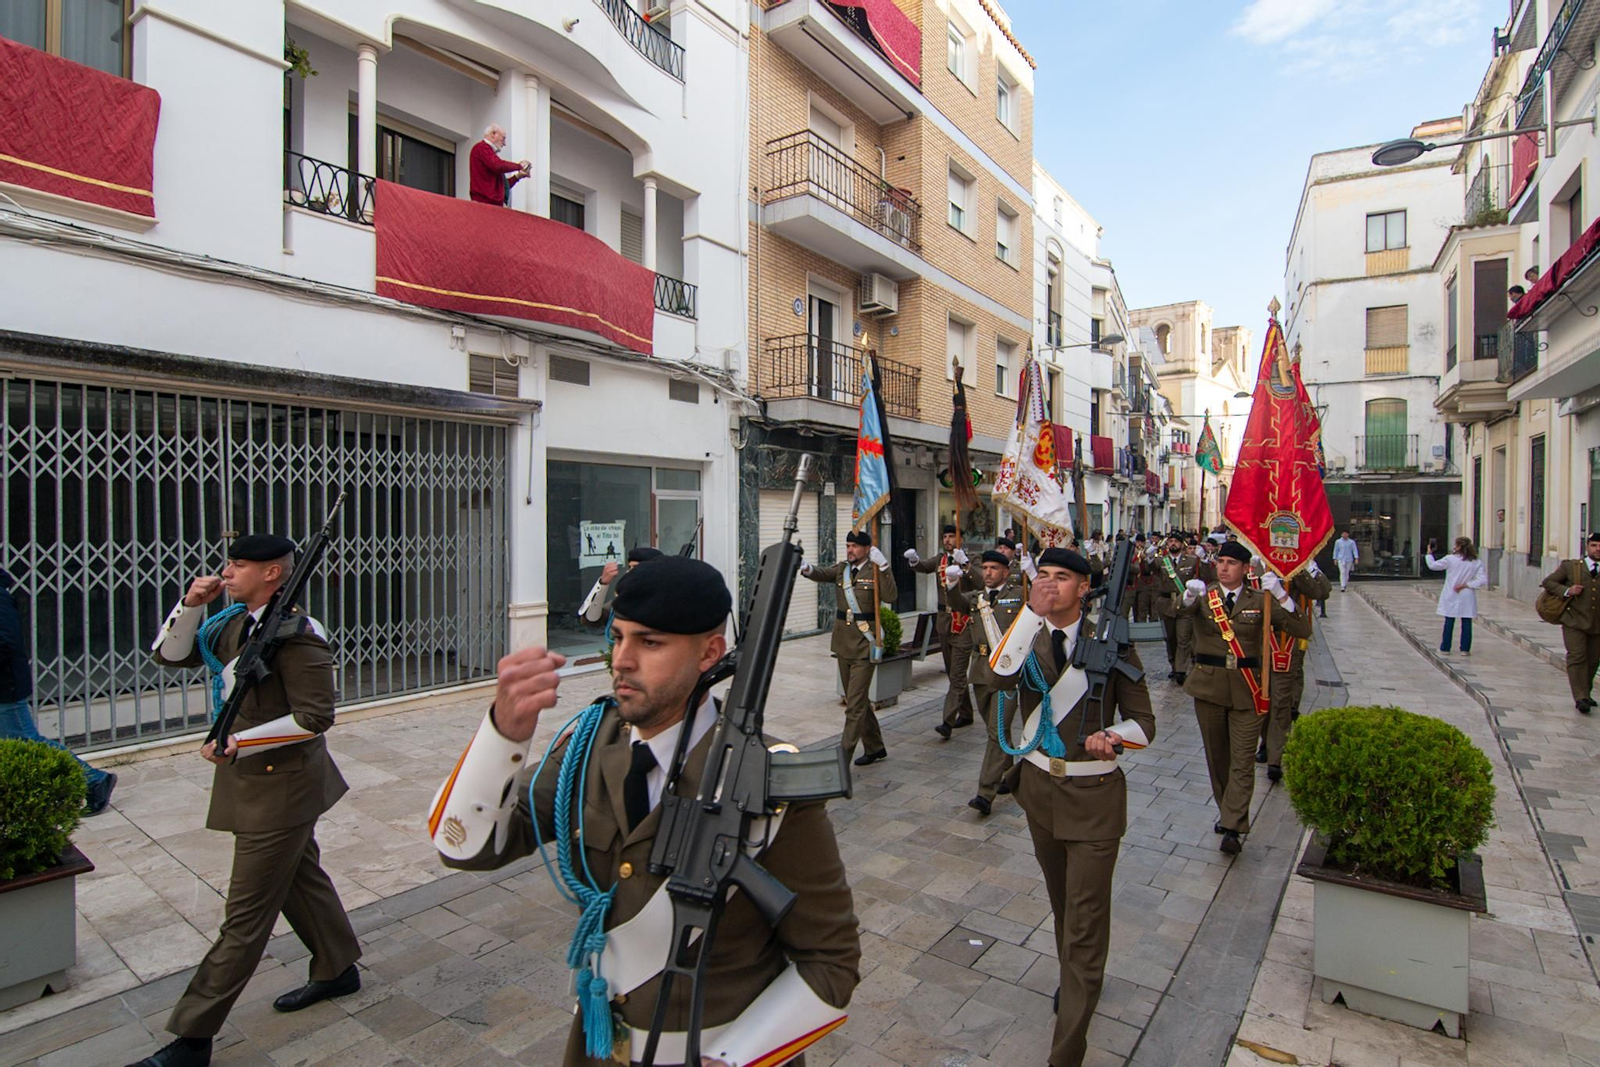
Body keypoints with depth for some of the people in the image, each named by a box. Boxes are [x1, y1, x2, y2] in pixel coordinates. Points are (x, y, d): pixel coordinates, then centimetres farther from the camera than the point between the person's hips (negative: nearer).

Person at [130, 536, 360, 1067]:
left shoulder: (297, 633, -23)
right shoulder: (234, 623, 5)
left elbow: (315, 717, -24)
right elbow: (170, 654, 12)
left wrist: (241, 741, -21)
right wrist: (191, 605, -2)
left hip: (282, 783, -10)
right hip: (254, 778, 10)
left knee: (247, 914, 4)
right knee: (300, 875, 23)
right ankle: (337, 970, 41)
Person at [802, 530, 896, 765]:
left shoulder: (875, 572, -6)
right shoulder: (841, 569, 8)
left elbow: (890, 597, -21)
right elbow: (822, 574, -9)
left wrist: (883, 567, -26)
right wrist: (807, 569, -31)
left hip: (865, 646, -6)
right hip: (844, 643, 7)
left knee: (855, 704, -6)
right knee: (858, 700, 17)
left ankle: (843, 757, -2)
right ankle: (875, 748, 33)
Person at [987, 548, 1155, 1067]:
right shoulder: (1027, 635, -2)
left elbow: (1143, 722, -3)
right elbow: (1001, 672, -26)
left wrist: (1111, 735, -24)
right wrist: (1032, 612, -33)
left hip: (1093, 794, -3)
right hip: (1039, 785, 3)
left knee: (1085, 921, -2)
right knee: (1062, 902, 23)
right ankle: (1075, 982, 49)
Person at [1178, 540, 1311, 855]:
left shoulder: (1259, 600, 1)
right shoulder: (1203, 595, 0)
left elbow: (1303, 631, -7)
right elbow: (1179, 610, -23)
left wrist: (1280, 596, -21)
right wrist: (1189, 596, -46)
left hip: (1246, 687, -1)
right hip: (1208, 684, 1)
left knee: (1242, 760, -4)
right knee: (1216, 756, 13)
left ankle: (1232, 828, -1)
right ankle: (1226, 812, 31)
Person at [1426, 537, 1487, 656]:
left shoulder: (1450, 559, -10)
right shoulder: (1477, 562, -3)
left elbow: (1432, 565, -2)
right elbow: (1482, 580, -10)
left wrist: (1429, 553, 10)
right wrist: (1466, 585, -7)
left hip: (1451, 597, -1)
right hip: (1467, 597, 1)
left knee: (1449, 622, 7)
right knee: (1466, 623, 7)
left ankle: (1445, 648, 13)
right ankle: (1465, 649, 10)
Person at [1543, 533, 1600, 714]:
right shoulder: (1571, 566, 2)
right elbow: (1548, 582, 5)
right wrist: (1566, 591, -10)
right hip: (1574, 621, -3)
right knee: (1577, 658, -10)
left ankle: (1585, 693, 26)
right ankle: (1581, 698, -11)